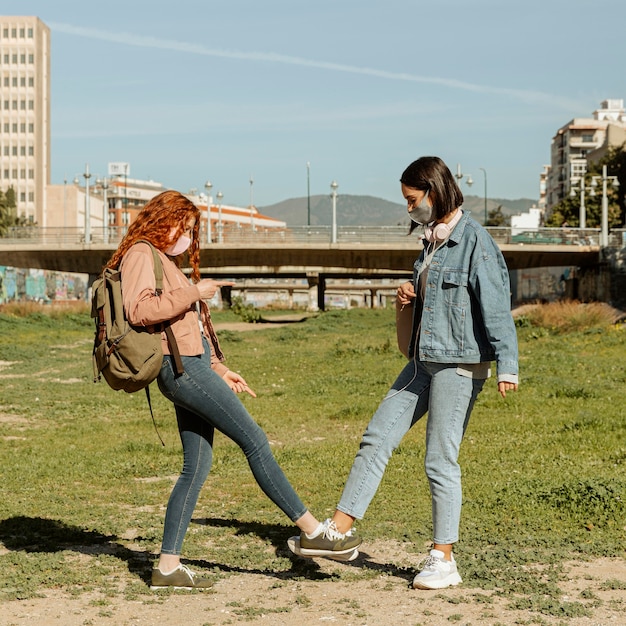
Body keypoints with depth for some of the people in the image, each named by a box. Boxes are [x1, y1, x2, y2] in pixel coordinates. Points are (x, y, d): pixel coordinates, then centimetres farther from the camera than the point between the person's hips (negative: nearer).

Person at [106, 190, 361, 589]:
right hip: (179, 365, -10)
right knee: (254, 440, -10)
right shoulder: (141, 254, -4)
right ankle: (314, 530, -6)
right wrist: (193, 293, -17)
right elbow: (139, 310, -21)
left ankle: (168, 566, 9)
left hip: (193, 365, 10)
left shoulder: (168, 261, 26)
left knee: (198, 465, 6)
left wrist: (220, 371, 20)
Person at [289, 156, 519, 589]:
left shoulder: (474, 241, -13)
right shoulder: (434, 239, 14)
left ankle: (443, 560, 9)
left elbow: (496, 306, -19)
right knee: (377, 438, 6)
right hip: (424, 361, 9)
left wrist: (507, 365, -25)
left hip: (460, 364, -9)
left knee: (441, 460, -3)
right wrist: (411, 298, 7)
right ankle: (340, 528, 11)